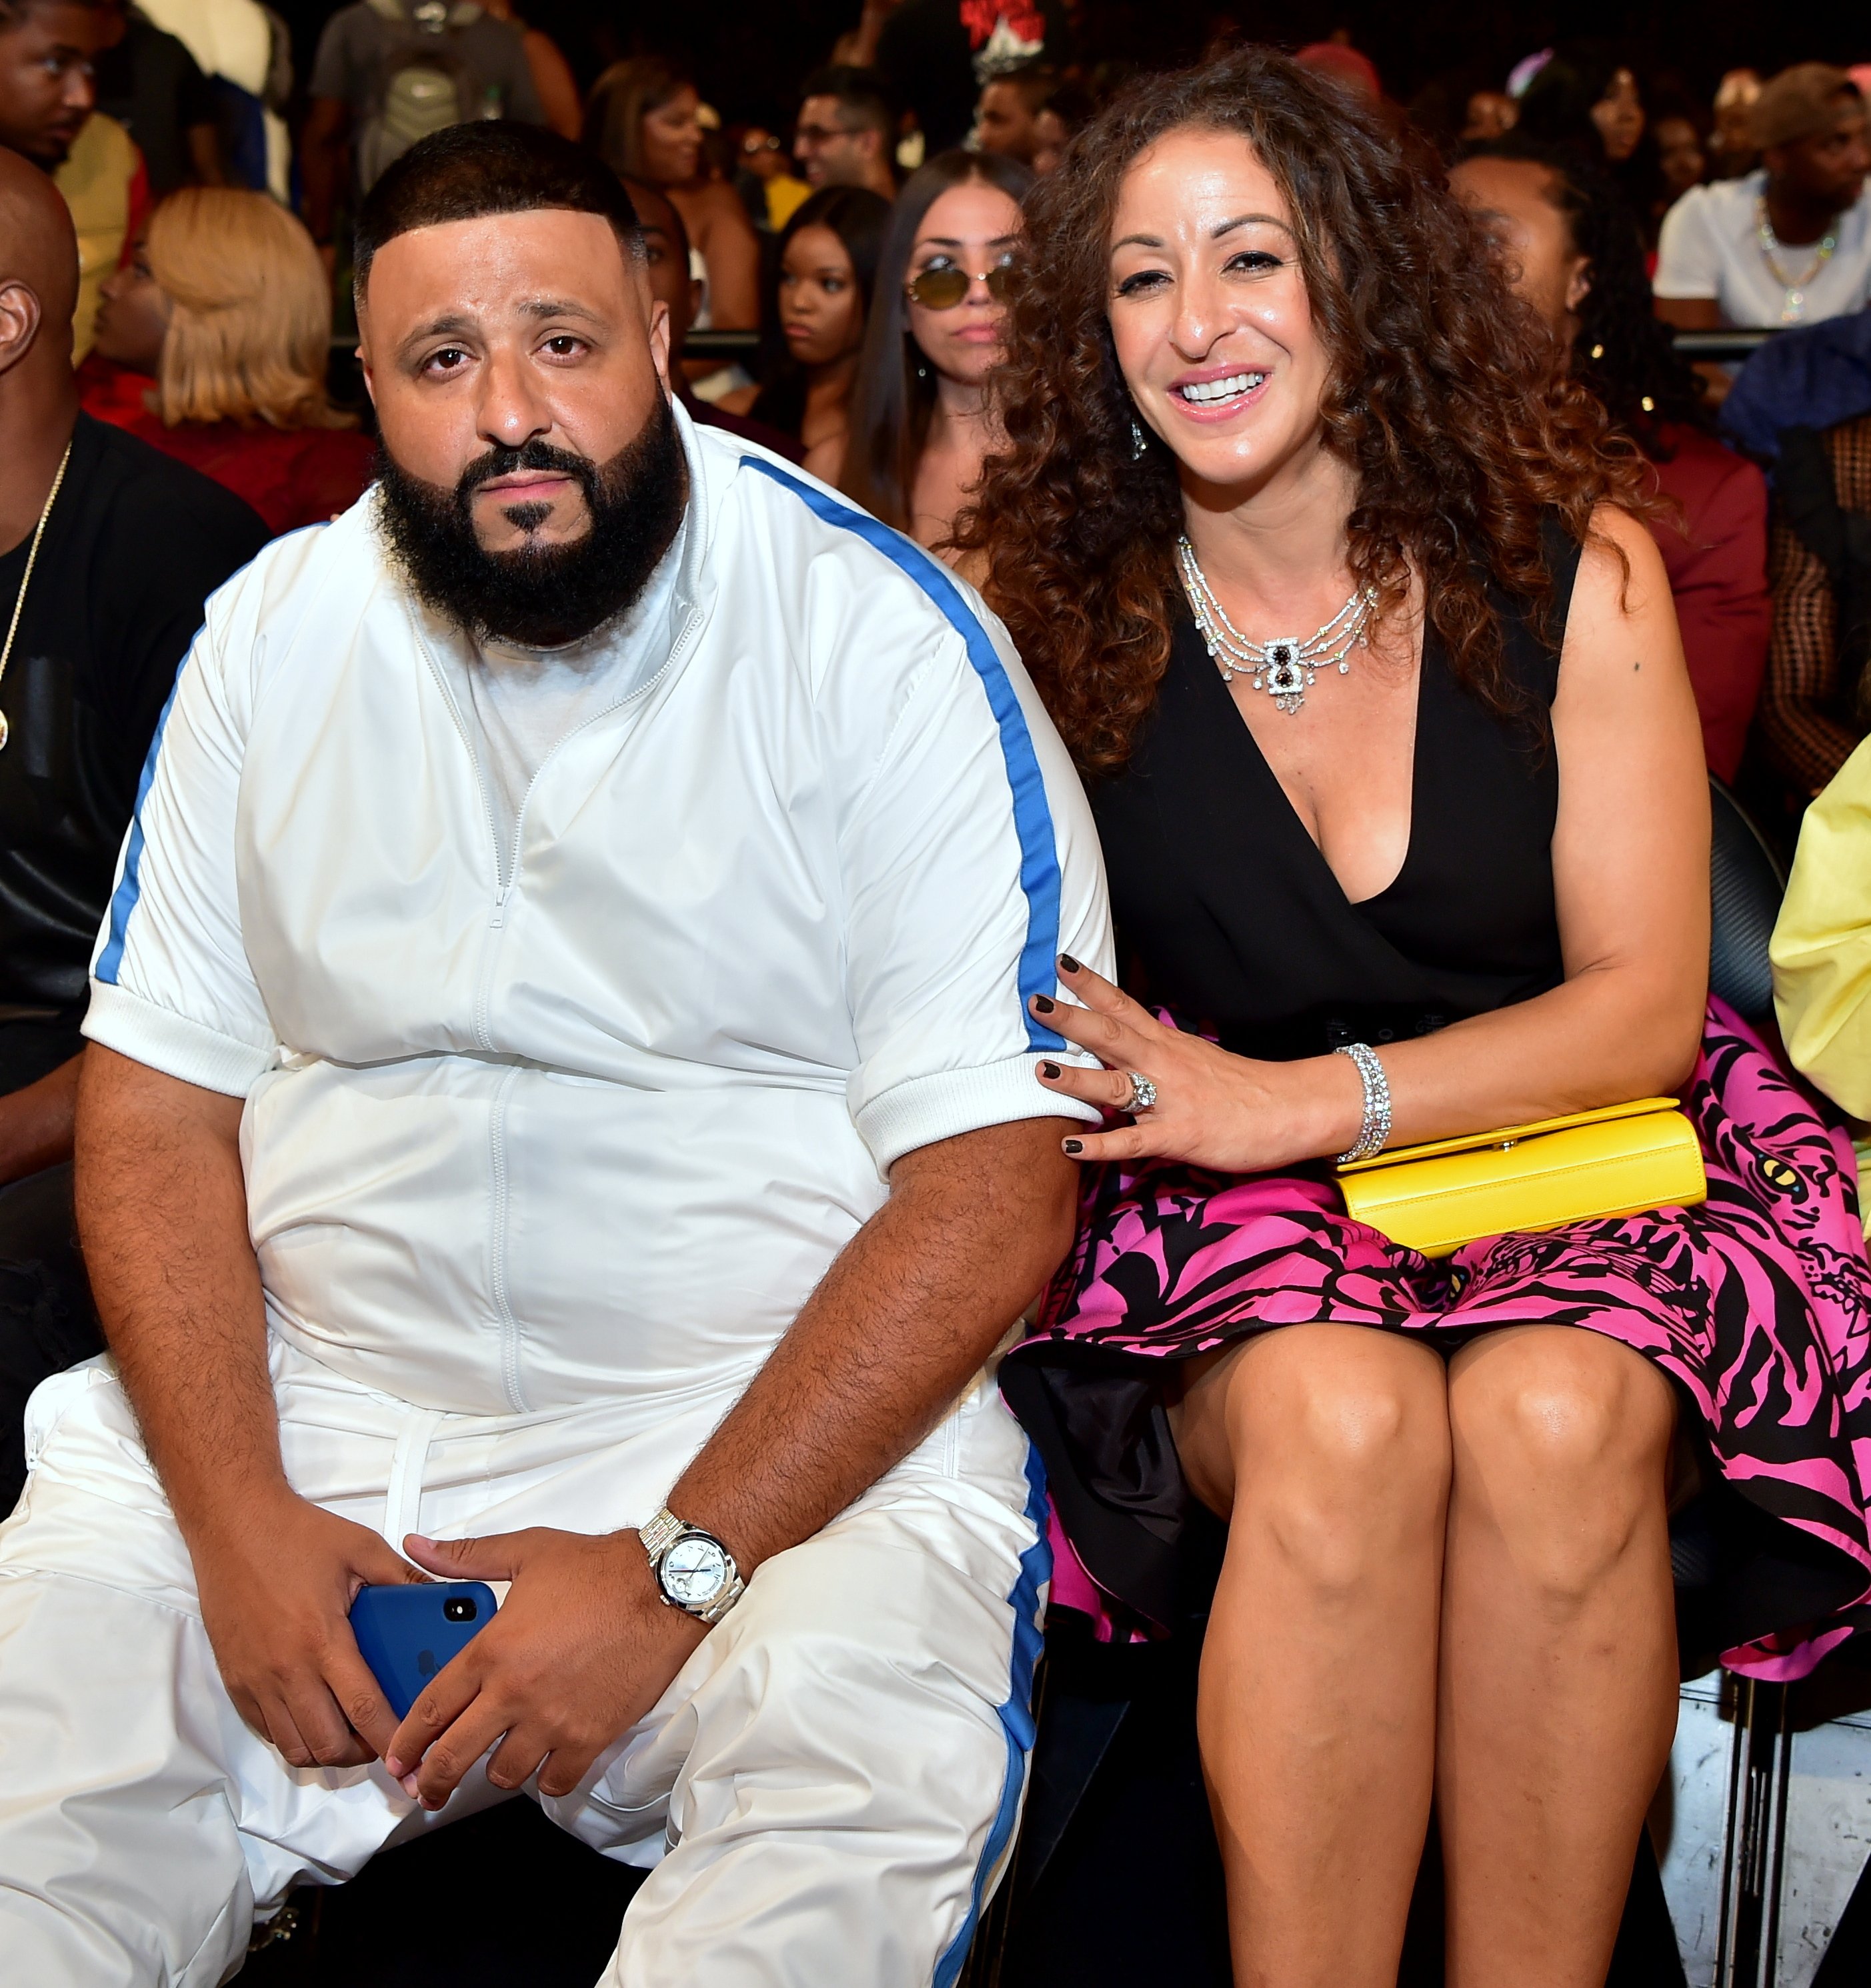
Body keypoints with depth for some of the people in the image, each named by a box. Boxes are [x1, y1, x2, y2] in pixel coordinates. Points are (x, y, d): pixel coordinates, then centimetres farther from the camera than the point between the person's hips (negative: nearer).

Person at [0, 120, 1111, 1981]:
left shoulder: (880, 636, -6)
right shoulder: (271, 634, 7)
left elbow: (992, 1186, -12)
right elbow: (155, 1098, 6)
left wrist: (680, 1567, -19)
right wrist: (237, 1514, -10)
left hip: (782, 1422, -3)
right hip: (300, 1404, 4)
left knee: (868, 1779, -31)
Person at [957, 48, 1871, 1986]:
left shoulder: (1568, 567, -3)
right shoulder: (1053, 613, -1)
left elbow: (1643, 1006, -6)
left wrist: (1296, 1101, -17)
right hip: (1222, 1215, 0)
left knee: (1555, 1420, -32)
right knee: (1342, 1419, -33)